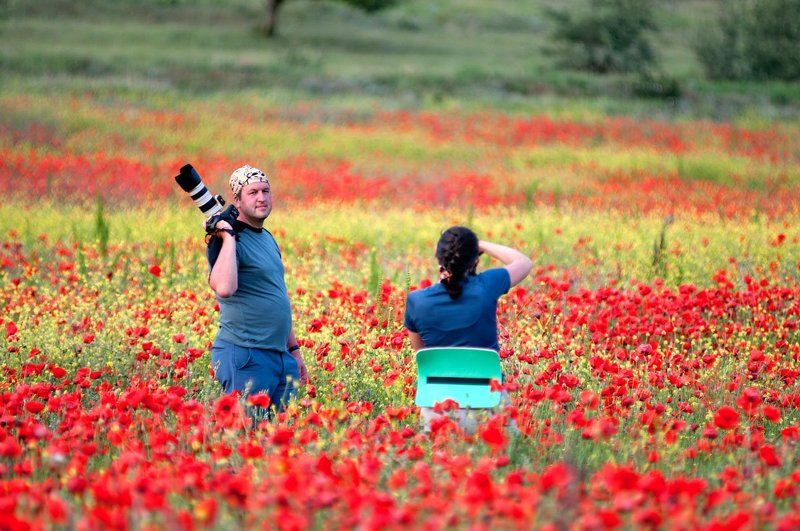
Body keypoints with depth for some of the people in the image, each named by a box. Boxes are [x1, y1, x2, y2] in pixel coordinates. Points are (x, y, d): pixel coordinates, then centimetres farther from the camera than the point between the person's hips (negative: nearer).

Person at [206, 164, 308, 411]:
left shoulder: (267, 238, 18)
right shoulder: (226, 241, -11)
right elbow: (224, 288, -32)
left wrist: (293, 349, 24)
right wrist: (228, 236, -24)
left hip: (281, 356, 9)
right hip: (245, 357, -9)